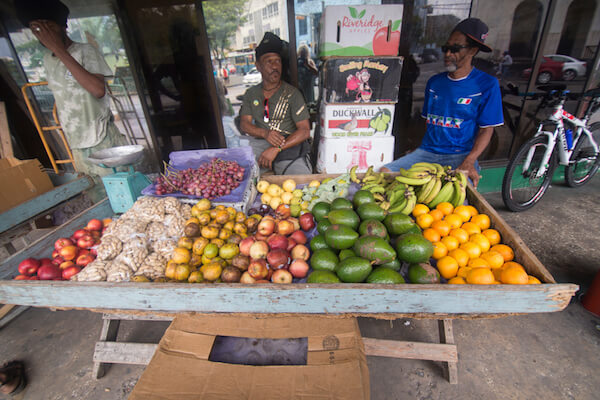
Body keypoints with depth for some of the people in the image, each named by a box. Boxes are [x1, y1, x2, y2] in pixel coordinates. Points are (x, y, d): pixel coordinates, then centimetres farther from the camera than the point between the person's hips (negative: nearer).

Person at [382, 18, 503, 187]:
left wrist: (468, 162, -19)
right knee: (384, 172, -18)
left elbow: (486, 129, -2)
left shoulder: (487, 84, 2)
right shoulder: (434, 82, 14)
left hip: (460, 155, -3)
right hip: (427, 152, 4)